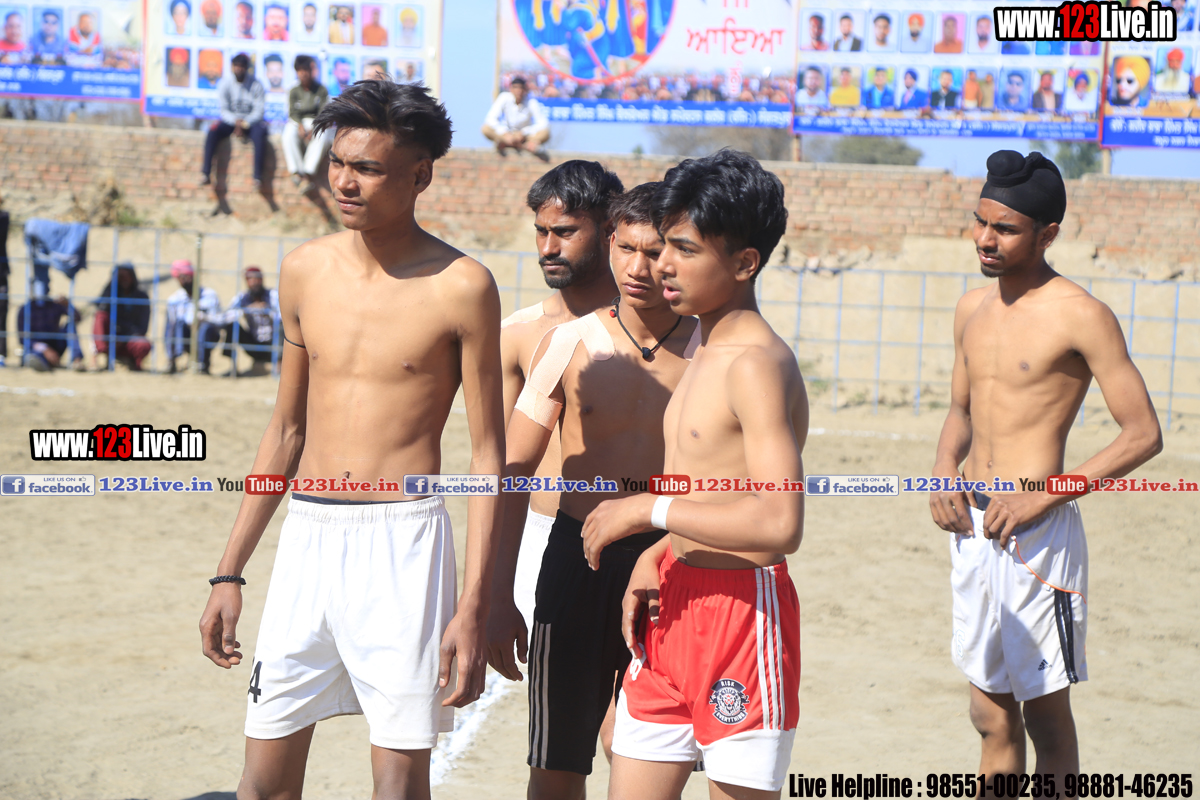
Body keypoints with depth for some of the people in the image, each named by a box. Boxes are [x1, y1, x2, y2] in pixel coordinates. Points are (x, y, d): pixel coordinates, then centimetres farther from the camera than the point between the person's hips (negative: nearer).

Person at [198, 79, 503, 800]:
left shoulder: (461, 286, -6)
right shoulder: (306, 270, 9)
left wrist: (475, 607, -10)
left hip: (403, 543, -4)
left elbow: (489, 454, -4)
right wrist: (230, 574, 15)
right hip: (308, 535, 5)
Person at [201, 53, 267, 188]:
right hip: (230, 120, 1)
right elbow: (224, 110, -2)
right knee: (213, 131, -29)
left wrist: (244, 124, -21)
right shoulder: (225, 83, -2)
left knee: (260, 133, -35)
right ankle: (206, 174, -31)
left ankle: (258, 176, -37)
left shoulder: (256, 86, -5)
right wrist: (235, 121, -21)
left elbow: (258, 111, -7)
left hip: (250, 121, -1)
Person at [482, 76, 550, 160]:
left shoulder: (531, 102, -16)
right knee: (486, 129, -28)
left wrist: (523, 132, -35)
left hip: (525, 135, -1)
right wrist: (505, 134, -36)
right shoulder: (504, 97, -15)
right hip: (507, 133, 1)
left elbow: (543, 123, -23)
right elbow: (490, 118, -21)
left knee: (545, 133, -31)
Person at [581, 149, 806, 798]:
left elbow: (778, 524, -28)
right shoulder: (707, 350, 14)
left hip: (742, 613, -9)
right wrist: (655, 558, 7)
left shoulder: (757, 362, -16)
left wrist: (647, 510, -19)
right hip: (672, 608, 9)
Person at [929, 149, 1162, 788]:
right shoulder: (973, 308, 12)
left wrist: (1041, 497, -18)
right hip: (971, 526, 7)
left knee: (1044, 709, 1)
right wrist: (945, 470, 3)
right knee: (990, 710, 12)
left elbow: (1143, 434, -12)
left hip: (1037, 535, -7)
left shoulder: (1080, 316, -10)